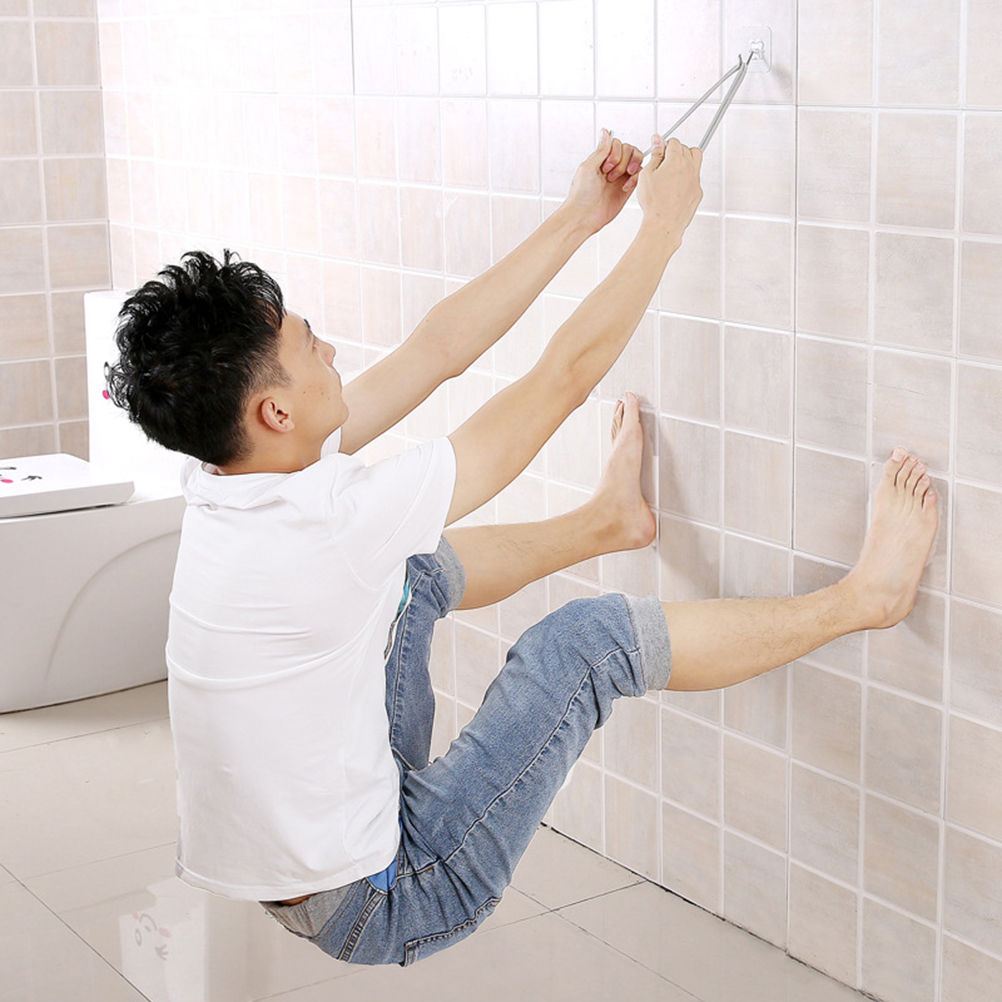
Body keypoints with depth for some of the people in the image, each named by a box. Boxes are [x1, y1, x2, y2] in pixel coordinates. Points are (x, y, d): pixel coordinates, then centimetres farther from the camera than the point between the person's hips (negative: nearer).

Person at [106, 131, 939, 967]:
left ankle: (608, 521, 40)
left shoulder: (232, 476, -7)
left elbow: (436, 352, 0)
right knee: (586, 638, -10)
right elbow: (562, 380, -22)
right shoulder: (324, 526, -32)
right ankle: (860, 598, 6)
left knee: (414, 570, 15)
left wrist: (578, 221, 4)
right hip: (370, 912, -8)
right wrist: (664, 223, -10)